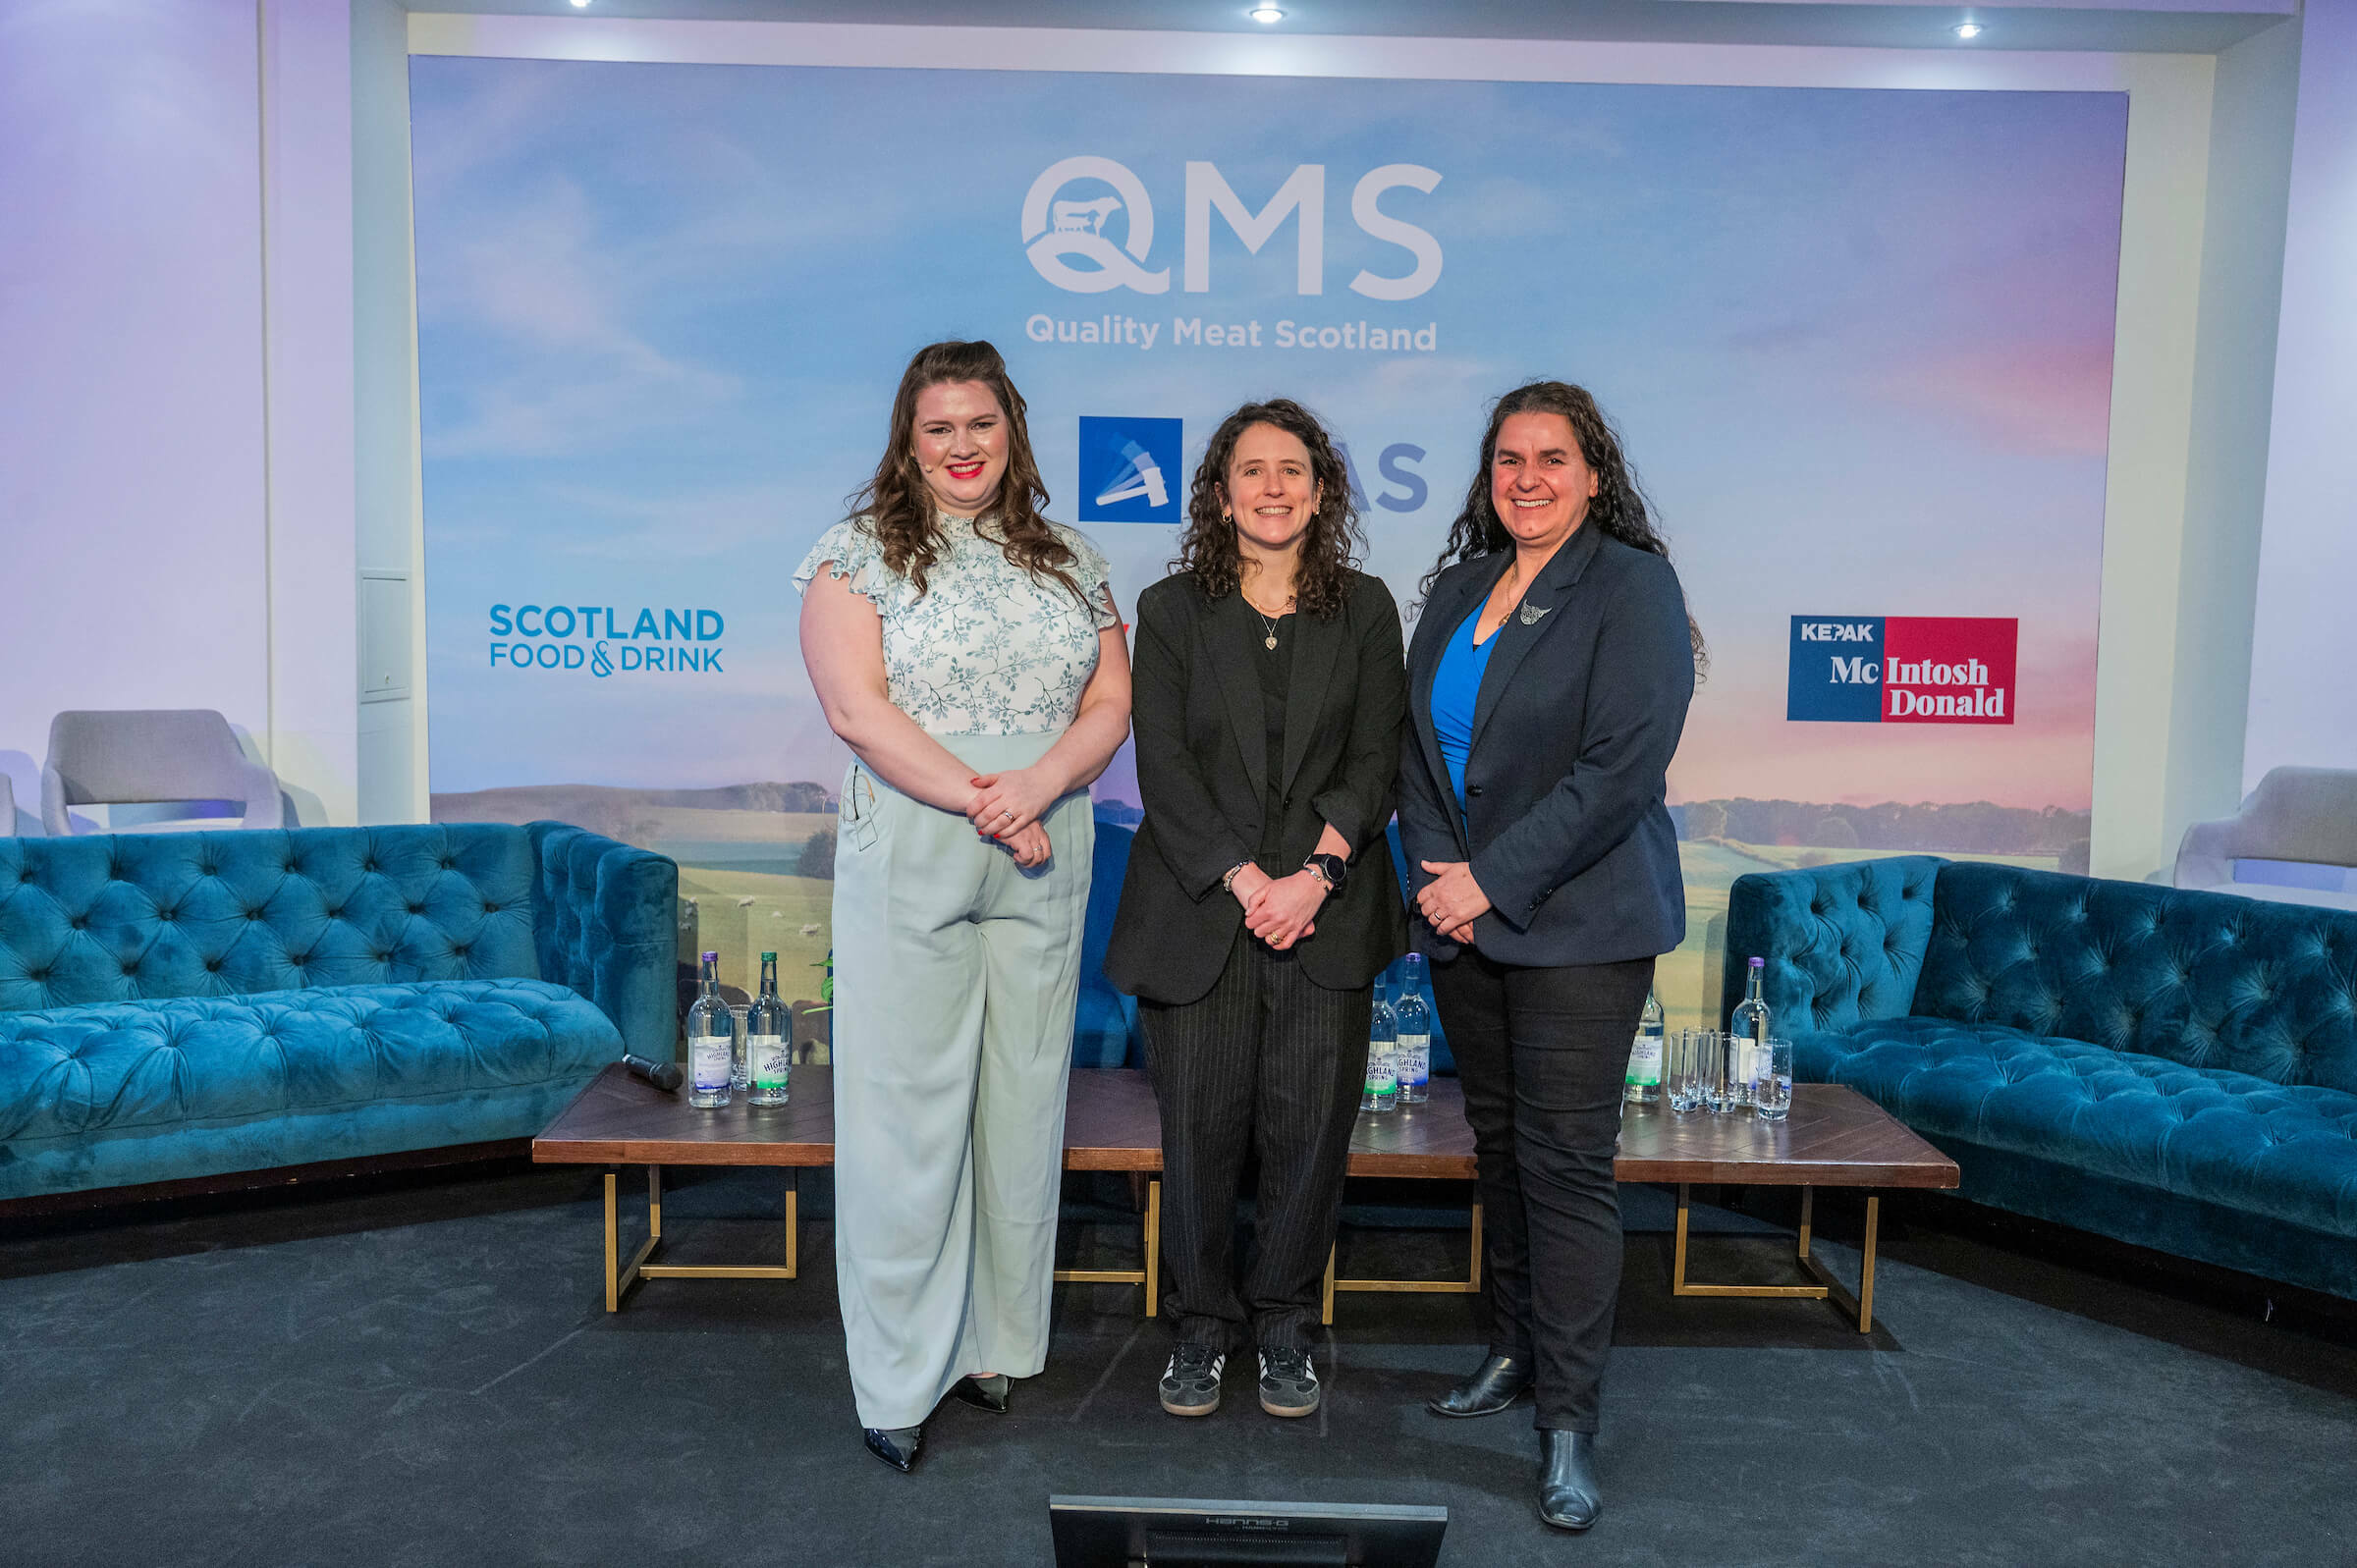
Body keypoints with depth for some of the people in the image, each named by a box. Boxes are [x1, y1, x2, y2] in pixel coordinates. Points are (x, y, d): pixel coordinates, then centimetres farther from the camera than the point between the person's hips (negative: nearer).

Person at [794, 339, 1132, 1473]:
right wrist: (980, 803, -15)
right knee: (907, 1111, 0)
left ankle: (996, 1341, 24)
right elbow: (855, 707, -9)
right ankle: (899, 1378, 12)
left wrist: (1037, 785, -12)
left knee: (1022, 1103, 9)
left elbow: (1111, 707, 7)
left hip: (1043, 871, 4)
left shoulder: (1069, 562, 13)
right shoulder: (860, 552, 2)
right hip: (907, 868, -4)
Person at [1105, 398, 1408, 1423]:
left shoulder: (1365, 609, 8)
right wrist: (1245, 879, -13)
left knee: (1309, 1125, 4)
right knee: (1200, 1126, 3)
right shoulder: (1170, 610, 6)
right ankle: (1203, 1325, 23)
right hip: (1198, 908, 0)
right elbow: (1163, 765, -2)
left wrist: (1315, 873, -12)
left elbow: (1375, 760, 2)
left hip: (1327, 913, 1)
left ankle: (1285, 1327, 24)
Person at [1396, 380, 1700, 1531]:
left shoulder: (1632, 586, -6)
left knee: (1566, 1160, -4)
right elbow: (1417, 739, 12)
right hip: (1461, 917, 6)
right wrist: (1434, 866, -3)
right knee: (1497, 1142, 14)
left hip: (1577, 926, -6)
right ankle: (1513, 1350, 31)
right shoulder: (1457, 587, 13)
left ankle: (1568, 1423, 6)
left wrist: (1492, 879, -16)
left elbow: (1622, 763, -16)